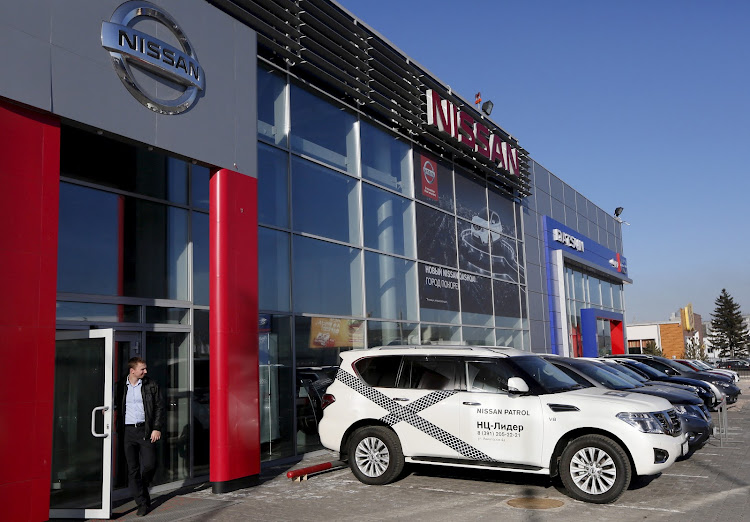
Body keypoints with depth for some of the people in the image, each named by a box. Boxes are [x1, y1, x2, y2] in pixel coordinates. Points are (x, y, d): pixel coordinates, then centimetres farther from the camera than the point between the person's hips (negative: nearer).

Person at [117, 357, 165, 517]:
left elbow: (159, 407, 3)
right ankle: (143, 503, 12)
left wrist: (157, 428, -5)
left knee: (149, 464, -5)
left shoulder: (151, 385, 3)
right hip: (128, 431, 1)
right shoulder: (121, 387, 5)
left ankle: (142, 486, 28)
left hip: (146, 430, -1)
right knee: (133, 469, 2)